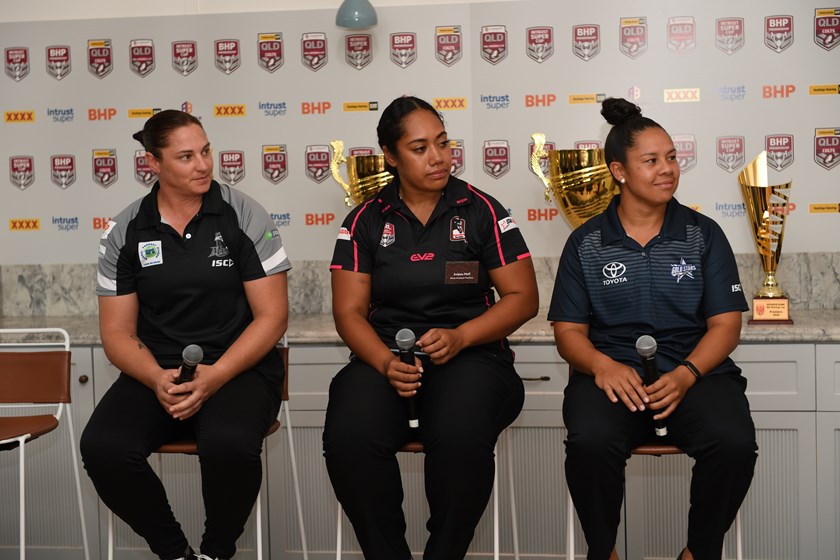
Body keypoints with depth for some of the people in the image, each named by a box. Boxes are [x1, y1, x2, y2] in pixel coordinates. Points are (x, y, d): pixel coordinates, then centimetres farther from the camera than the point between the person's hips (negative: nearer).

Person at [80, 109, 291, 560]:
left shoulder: (244, 215, -2)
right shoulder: (124, 232, 5)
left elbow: (272, 315, -4)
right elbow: (117, 331, 6)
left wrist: (215, 377, -18)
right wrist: (157, 380, -15)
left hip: (239, 367, -2)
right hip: (155, 372, 3)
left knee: (229, 444, -35)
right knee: (102, 448, -26)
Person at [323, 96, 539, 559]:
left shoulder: (481, 210, 6)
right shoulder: (365, 220, 10)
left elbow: (522, 298, 5)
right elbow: (349, 311, 6)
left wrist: (460, 337, -12)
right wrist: (385, 362, -14)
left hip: (470, 353, -1)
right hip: (385, 355, 2)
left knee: (461, 437, -35)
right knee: (348, 438, -30)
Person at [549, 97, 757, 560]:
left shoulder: (704, 235, 10)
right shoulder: (586, 243, 9)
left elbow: (725, 323, 4)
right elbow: (568, 330, 6)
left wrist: (686, 375, -16)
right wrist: (603, 365, -17)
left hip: (694, 370, 1)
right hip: (613, 372, -1)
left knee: (734, 443, -30)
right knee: (590, 443, -33)